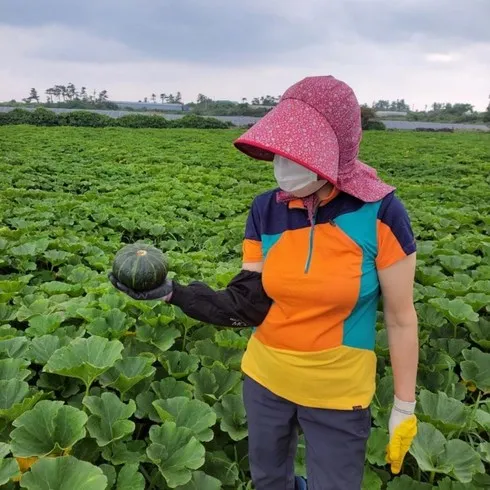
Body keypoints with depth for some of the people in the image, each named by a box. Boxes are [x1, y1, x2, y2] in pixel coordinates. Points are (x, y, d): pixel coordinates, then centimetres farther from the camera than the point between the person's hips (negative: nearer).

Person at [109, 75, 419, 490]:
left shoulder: (380, 212, -20)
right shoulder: (266, 211, -10)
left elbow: (401, 319, -11)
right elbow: (246, 305, -10)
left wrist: (405, 407, -4)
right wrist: (171, 291, -22)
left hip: (338, 394, -3)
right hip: (265, 378, 4)